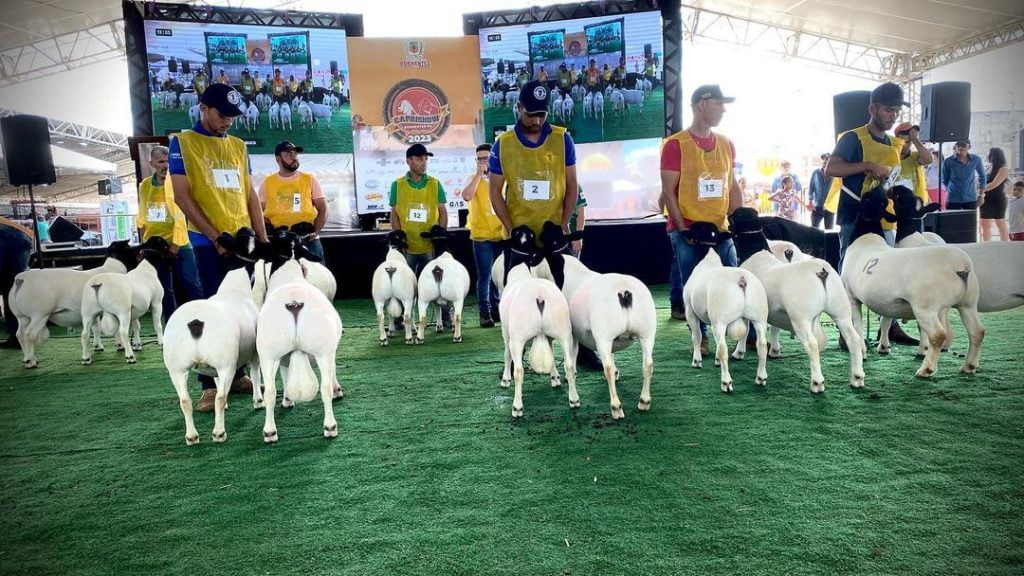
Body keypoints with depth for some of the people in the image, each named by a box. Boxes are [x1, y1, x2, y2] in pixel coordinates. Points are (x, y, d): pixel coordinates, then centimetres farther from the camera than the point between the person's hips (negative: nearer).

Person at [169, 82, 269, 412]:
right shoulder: (182, 142, 1)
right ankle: (210, 385, 2)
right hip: (208, 242, -5)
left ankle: (236, 375, 19)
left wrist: (263, 239, 8)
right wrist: (215, 236, -12)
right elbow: (181, 196, -6)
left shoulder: (238, 146, 15)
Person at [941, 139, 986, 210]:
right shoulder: (948, 162, -6)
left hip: (971, 199, 2)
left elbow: (982, 176, 15)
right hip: (953, 200, -2)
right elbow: (945, 180, 9)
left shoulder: (976, 159, 1)